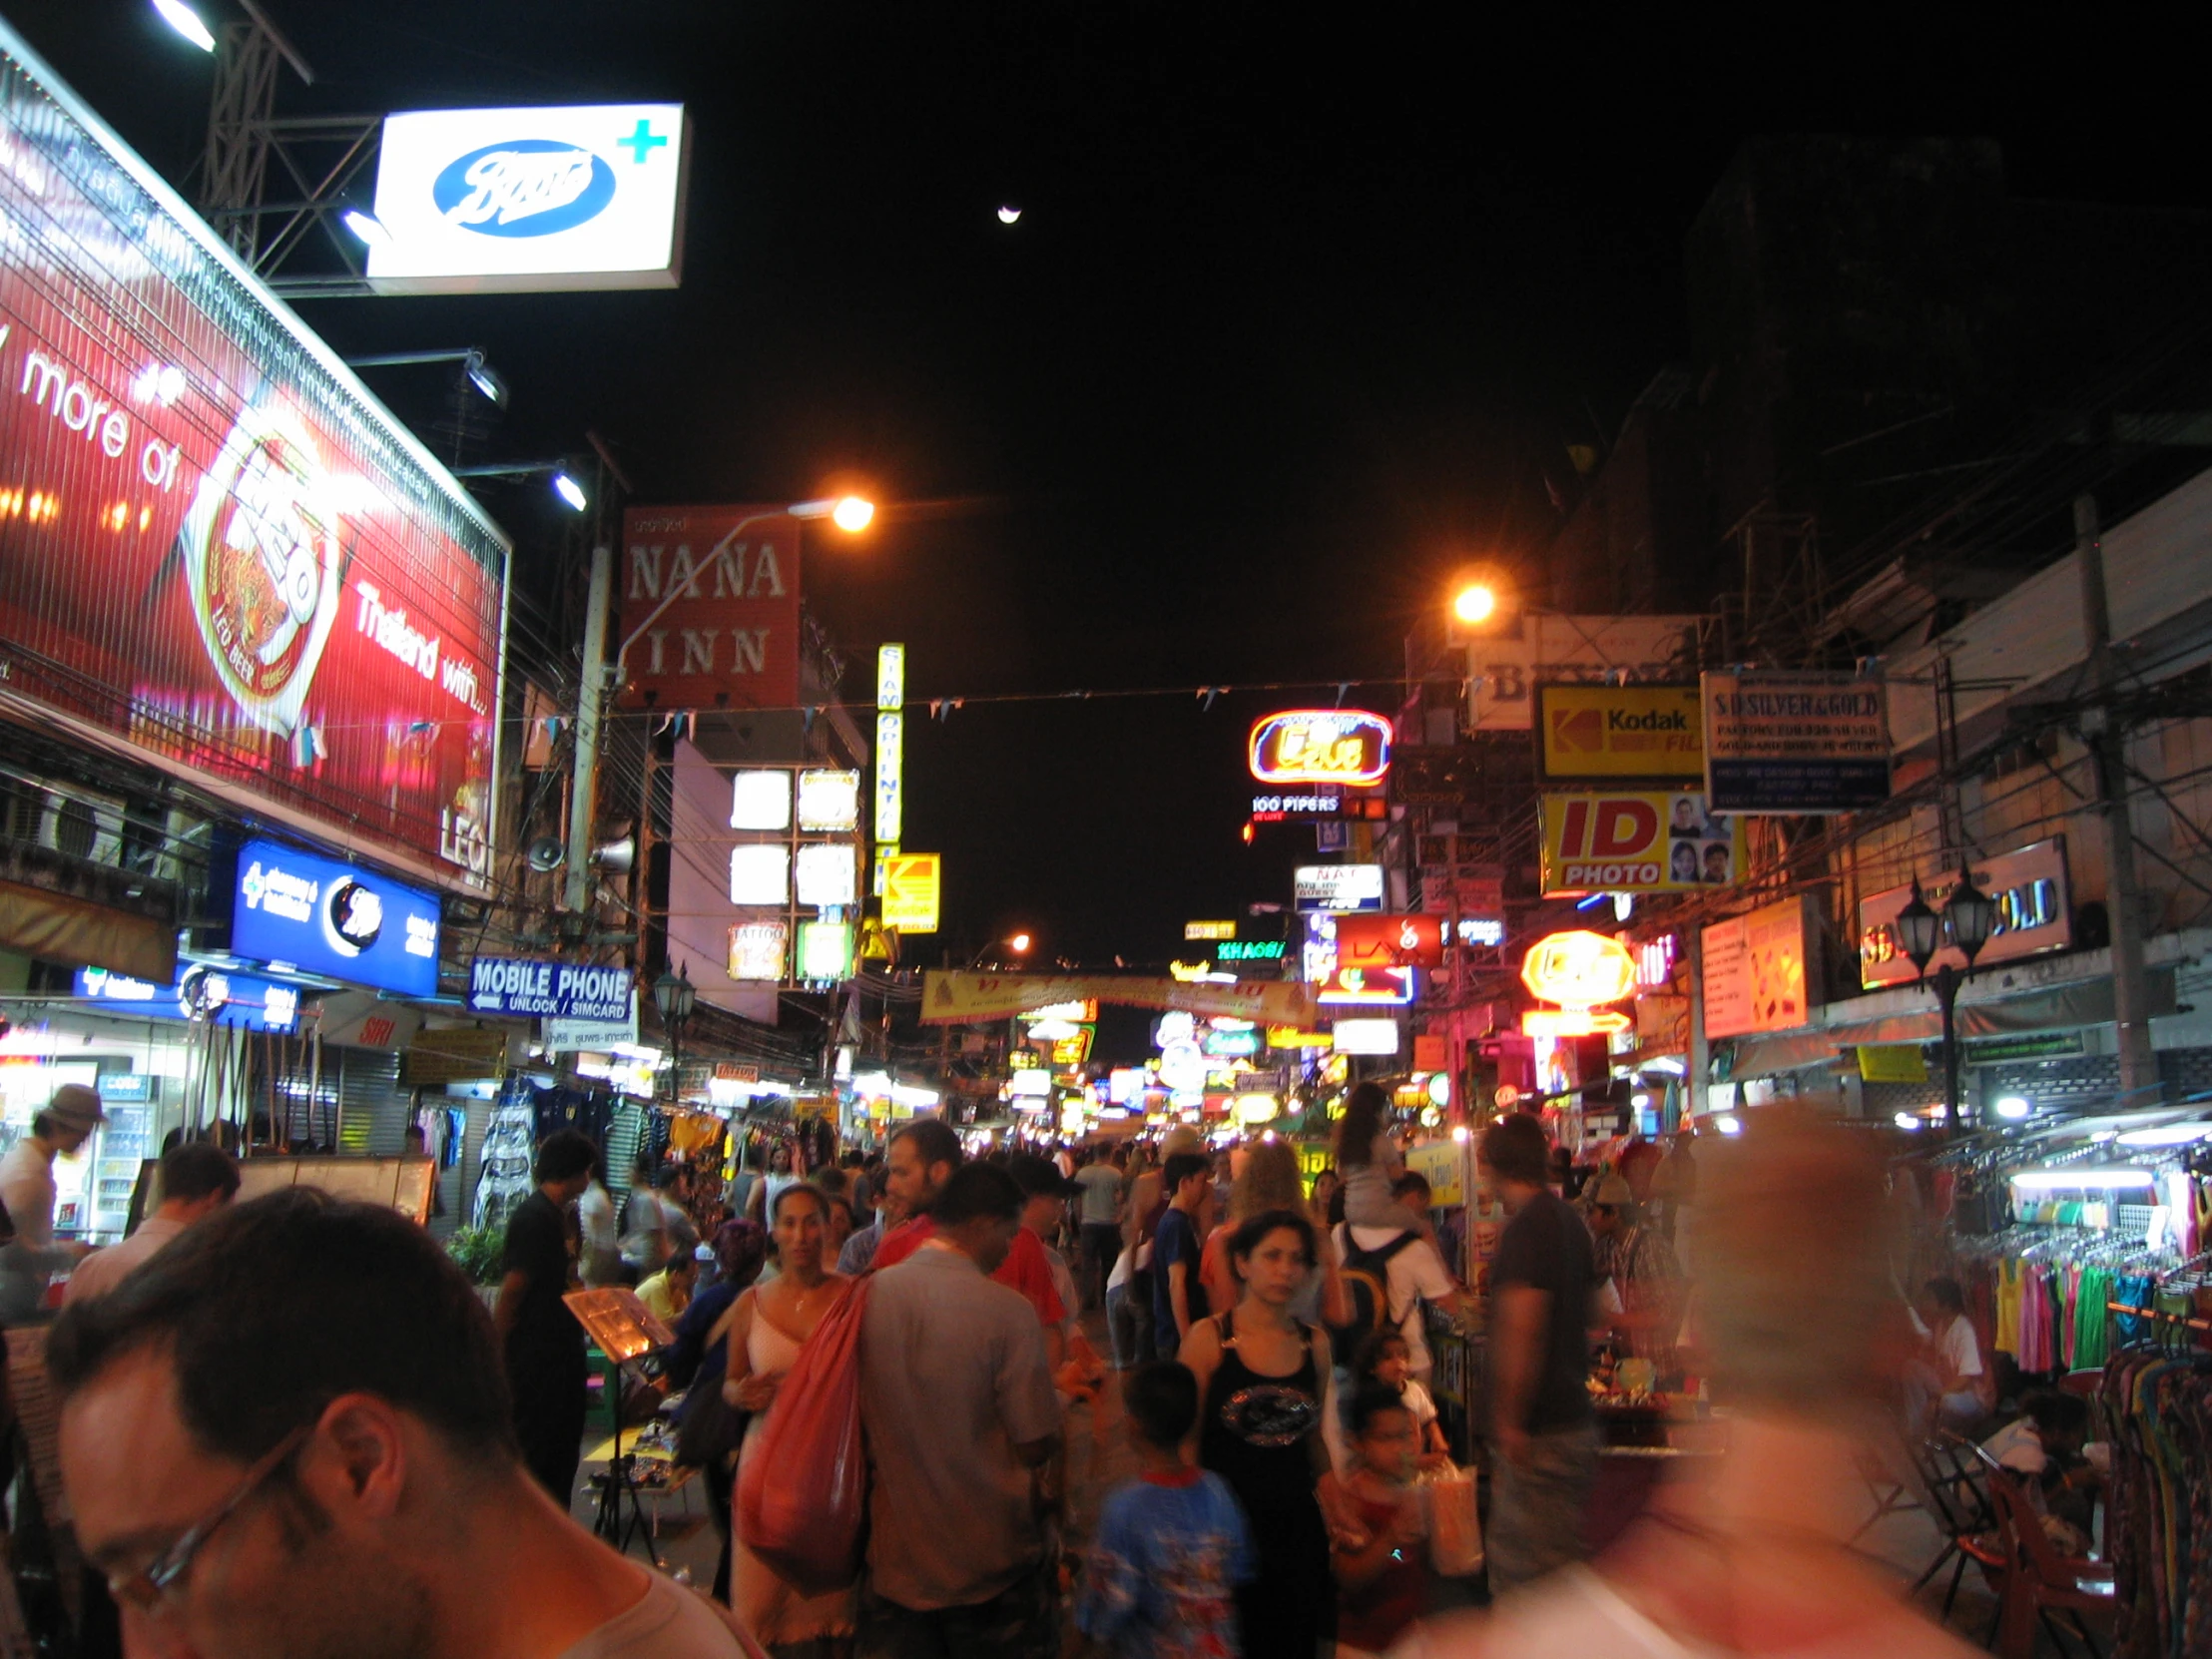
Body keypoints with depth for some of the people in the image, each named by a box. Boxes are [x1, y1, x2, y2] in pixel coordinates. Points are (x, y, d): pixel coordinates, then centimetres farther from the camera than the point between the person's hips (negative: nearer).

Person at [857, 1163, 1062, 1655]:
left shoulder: (870, 1295, -7)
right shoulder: (1008, 1311, -21)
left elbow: (861, 1421, 4)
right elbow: (1036, 1447, -16)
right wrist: (1063, 1392, 3)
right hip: (991, 1564, -3)